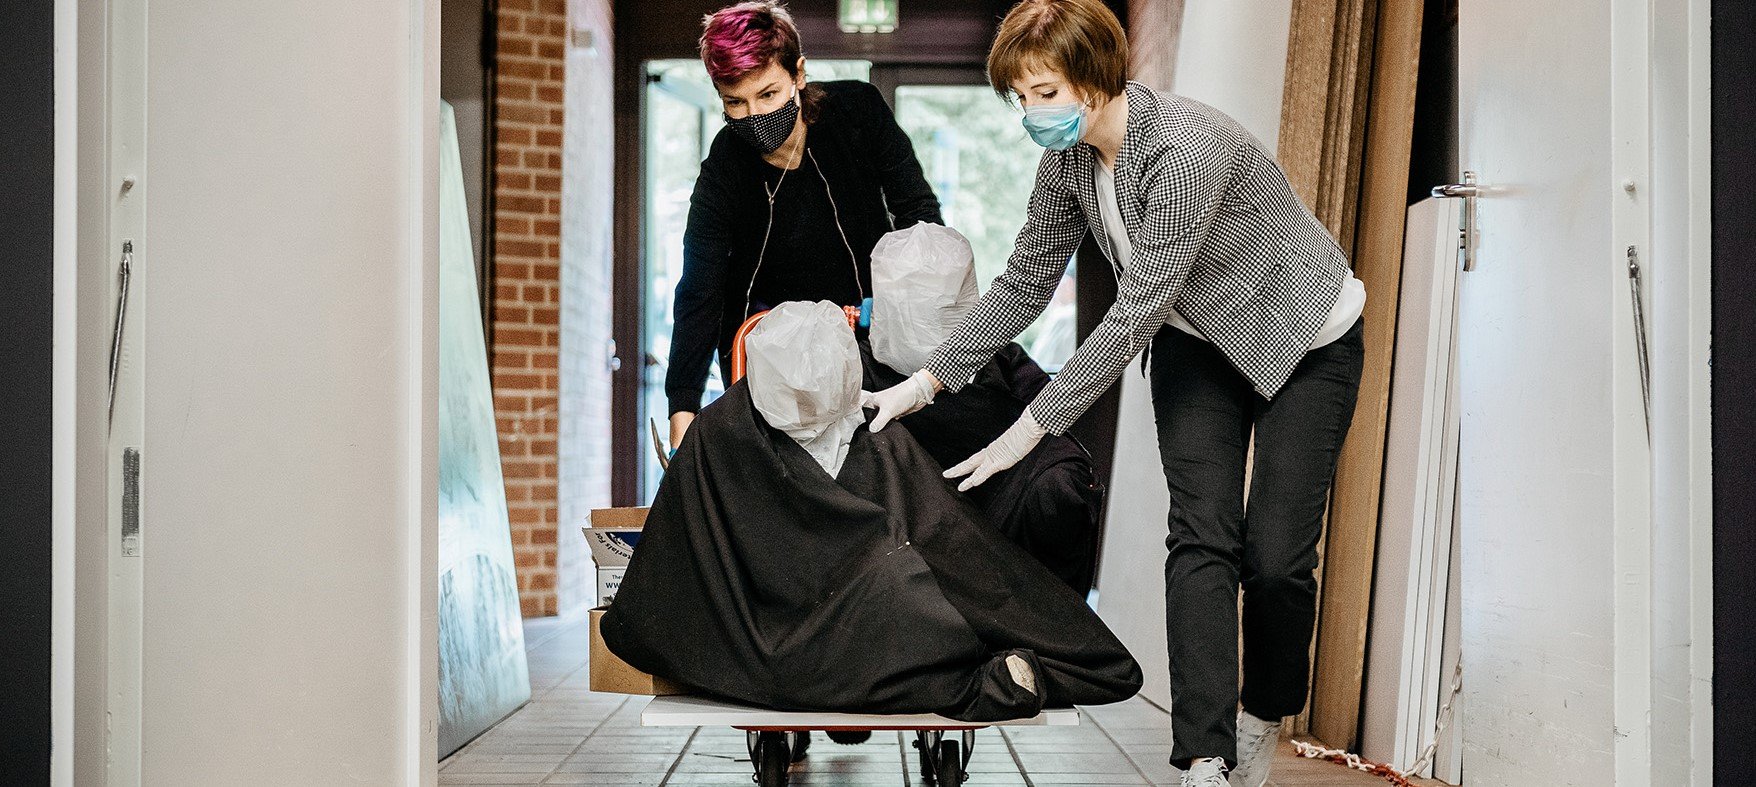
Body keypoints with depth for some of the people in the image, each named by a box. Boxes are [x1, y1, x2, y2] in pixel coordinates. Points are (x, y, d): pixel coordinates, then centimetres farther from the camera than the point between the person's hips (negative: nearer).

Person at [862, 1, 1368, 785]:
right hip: (1197, 342, 6)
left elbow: (1133, 317, -32)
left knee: (1276, 558, -7)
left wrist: (1031, 427, -28)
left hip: (1304, 344, -6)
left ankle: (1263, 723, 20)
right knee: (1201, 538, -9)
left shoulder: (1186, 148, -34)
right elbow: (1023, 282, -1)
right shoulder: (1067, 159, -10)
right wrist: (925, 381, -10)